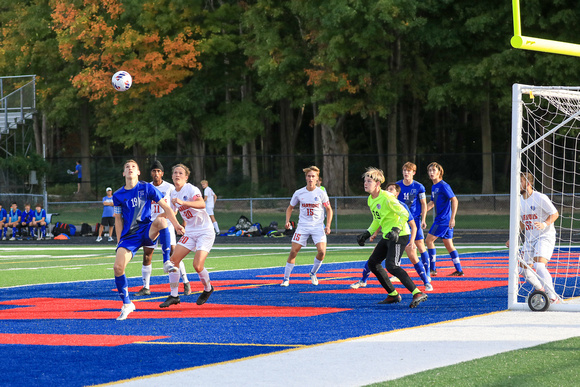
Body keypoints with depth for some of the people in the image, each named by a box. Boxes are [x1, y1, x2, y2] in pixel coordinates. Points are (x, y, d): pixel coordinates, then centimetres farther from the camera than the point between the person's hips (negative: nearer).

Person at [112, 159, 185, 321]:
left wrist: (176, 225, -6)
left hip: (147, 231, -2)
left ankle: (166, 263, -28)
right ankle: (127, 304, 3)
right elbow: (118, 219, 14)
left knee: (161, 220, -36)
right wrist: (119, 242, 8)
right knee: (118, 267, -16)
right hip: (129, 235, 2)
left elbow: (165, 207, 3)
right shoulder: (118, 195, 8)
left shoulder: (146, 188, 2)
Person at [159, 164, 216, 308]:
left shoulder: (191, 189, -16)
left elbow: (202, 204, -36)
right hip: (190, 232, 7)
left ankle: (208, 289, 14)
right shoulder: (174, 193, 7)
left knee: (197, 265, -17)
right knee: (174, 260, -7)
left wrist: (182, 202, -45)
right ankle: (174, 296, 3)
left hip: (205, 231, -7)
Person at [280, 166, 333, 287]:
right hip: (303, 226, 1)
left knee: (322, 251, -18)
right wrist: (287, 221, -1)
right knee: (293, 252, -6)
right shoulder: (299, 193, 0)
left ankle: (313, 273, 8)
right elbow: (290, 207, 14)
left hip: (318, 226, -1)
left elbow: (329, 210, 6)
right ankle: (286, 278, 6)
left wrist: (328, 226, -5)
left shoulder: (321, 193, -4)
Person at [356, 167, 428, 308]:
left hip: (400, 235, -10)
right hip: (387, 236, 10)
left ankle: (417, 293, -26)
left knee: (391, 265, -24)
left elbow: (404, 214, -20)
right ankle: (393, 294, 19)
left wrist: (396, 230, -29)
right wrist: (367, 234, 15)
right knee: (372, 263, 11)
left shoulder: (386, 197, -18)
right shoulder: (371, 199, 10)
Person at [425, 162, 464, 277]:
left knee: (429, 240, -7)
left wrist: (452, 218, -22)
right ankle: (459, 270, 11)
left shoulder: (443, 186, -13)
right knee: (448, 245, 9)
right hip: (440, 219, 9)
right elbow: (432, 203, 28)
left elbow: (455, 200, -17)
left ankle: (432, 269, -4)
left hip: (444, 220, -9)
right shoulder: (434, 187, 15)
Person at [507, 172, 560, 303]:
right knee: (523, 269, 8)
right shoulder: (519, 201, 9)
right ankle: (541, 290, 31)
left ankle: (554, 298, -25)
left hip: (545, 237, -8)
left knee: (539, 265, -26)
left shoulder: (540, 198, -14)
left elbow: (555, 214, -11)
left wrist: (544, 224, -28)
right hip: (529, 239, 8)